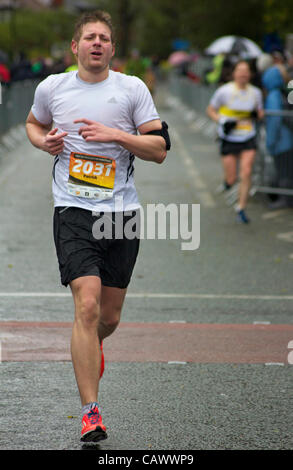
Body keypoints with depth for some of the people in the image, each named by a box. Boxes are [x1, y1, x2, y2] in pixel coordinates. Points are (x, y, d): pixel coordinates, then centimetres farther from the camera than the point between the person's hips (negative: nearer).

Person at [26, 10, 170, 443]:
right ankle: (91, 413, -15)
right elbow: (34, 124, 26)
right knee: (87, 305, -18)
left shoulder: (133, 89, 2)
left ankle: (92, 345, 50)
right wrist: (43, 140, 3)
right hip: (74, 211, -2)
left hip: (122, 211, 2)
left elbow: (159, 149, 0)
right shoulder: (51, 88, 5)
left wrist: (115, 135, -14)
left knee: (110, 317, 11)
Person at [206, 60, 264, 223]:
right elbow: (211, 110, 3)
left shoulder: (255, 92, 3)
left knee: (246, 173, -13)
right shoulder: (224, 91, -7)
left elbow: (260, 112, 18)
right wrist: (222, 121, -13)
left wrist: (257, 114, -6)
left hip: (248, 138, 2)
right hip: (229, 138, -2)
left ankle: (241, 208, 0)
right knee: (231, 180, -2)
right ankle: (228, 180, 37)